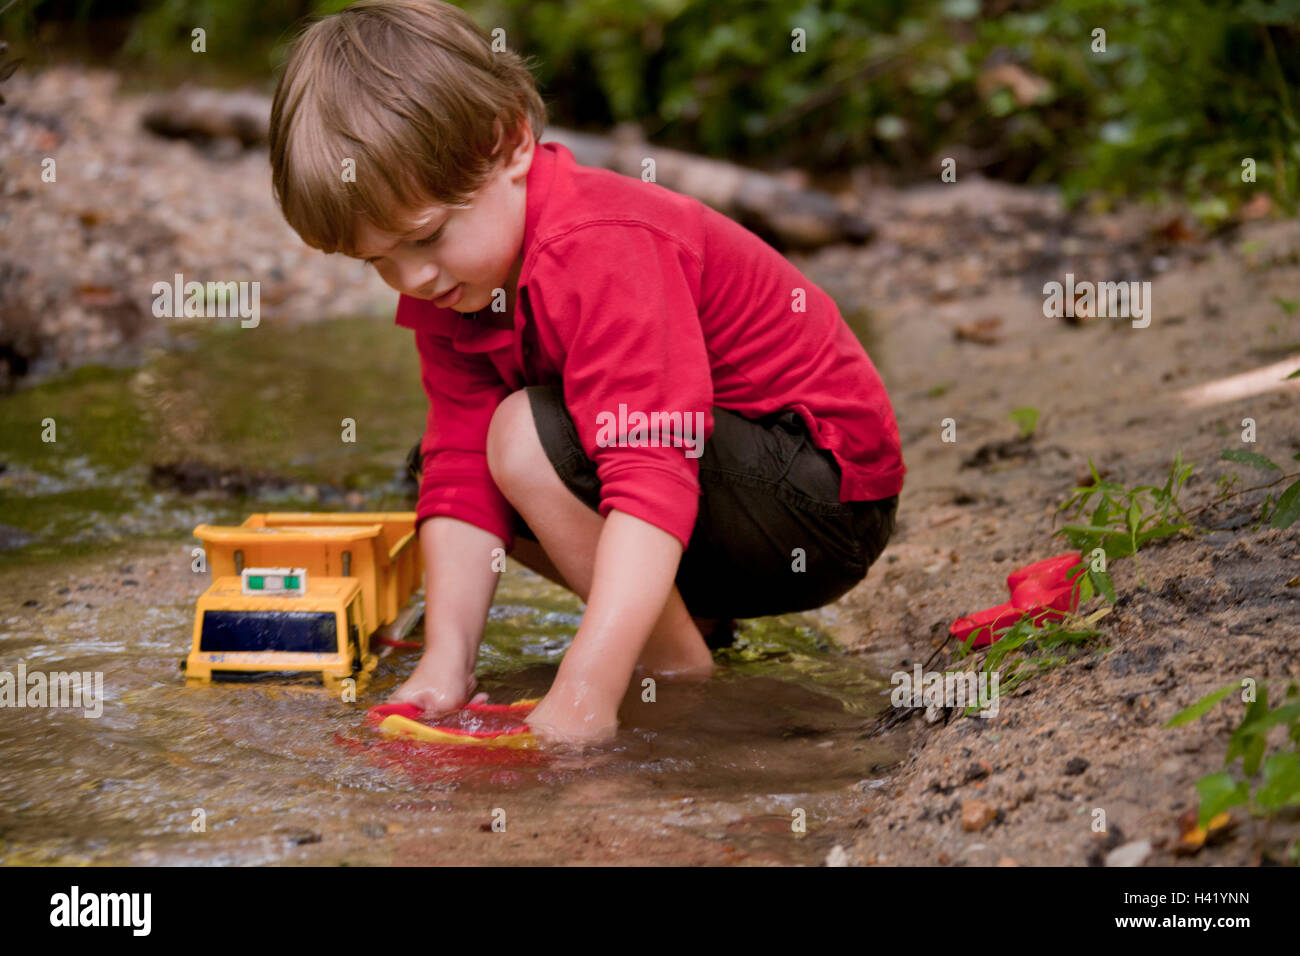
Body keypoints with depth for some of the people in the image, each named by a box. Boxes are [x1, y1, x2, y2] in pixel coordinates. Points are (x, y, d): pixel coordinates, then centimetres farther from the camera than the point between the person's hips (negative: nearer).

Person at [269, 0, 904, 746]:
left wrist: (582, 697, -44)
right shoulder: (446, 286, -1)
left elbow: (651, 476, -39)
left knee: (530, 439, -26)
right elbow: (459, 473, -5)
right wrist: (447, 659, -19)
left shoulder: (604, 251, -30)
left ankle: (682, 671, -12)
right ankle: (695, 611, 6)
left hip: (830, 505, -9)